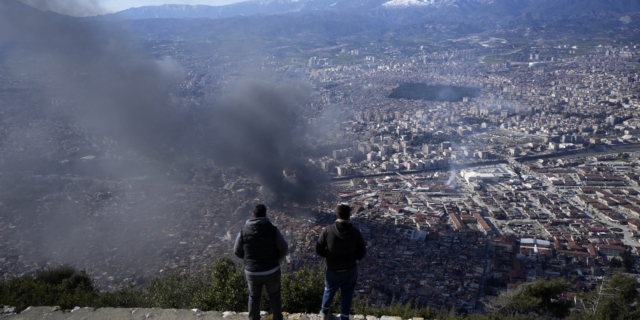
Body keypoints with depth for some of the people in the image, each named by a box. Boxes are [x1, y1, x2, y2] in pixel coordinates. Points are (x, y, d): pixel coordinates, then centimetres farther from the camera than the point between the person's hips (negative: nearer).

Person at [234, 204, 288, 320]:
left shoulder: (243, 231, -14)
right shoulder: (273, 230, -19)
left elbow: (237, 252, -2)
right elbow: (283, 249, -8)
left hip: (252, 272, 1)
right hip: (272, 271, -1)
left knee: (254, 297, 23)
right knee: (274, 296, 22)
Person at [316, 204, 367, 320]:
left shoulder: (328, 230, -20)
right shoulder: (355, 232, -17)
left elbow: (319, 249, -11)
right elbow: (362, 253, -9)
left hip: (333, 270, 0)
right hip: (351, 269, 0)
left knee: (329, 291, 26)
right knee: (347, 295, 19)